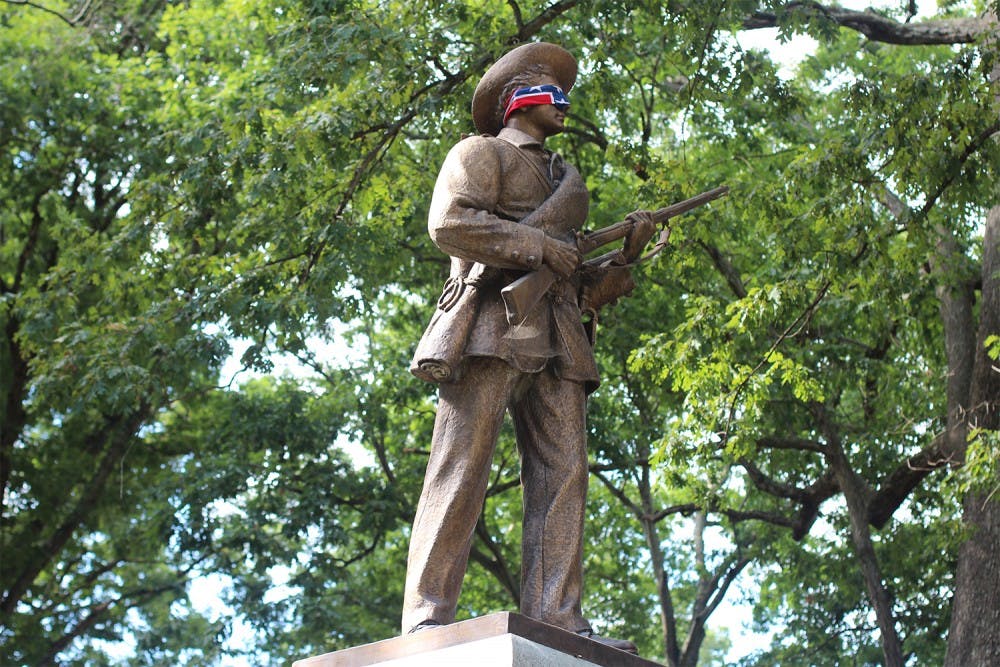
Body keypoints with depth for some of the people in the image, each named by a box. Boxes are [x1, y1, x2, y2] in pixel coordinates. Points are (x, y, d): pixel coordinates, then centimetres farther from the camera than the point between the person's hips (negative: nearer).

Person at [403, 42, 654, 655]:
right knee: (463, 466, -15)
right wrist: (539, 245, -8)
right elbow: (448, 221, -7)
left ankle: (559, 622, -13)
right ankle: (427, 617, -20)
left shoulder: (566, 179, 33)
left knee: (563, 475, -7)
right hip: (492, 324, -7)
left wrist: (627, 248, 12)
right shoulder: (481, 153, 13)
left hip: (557, 342, 7)